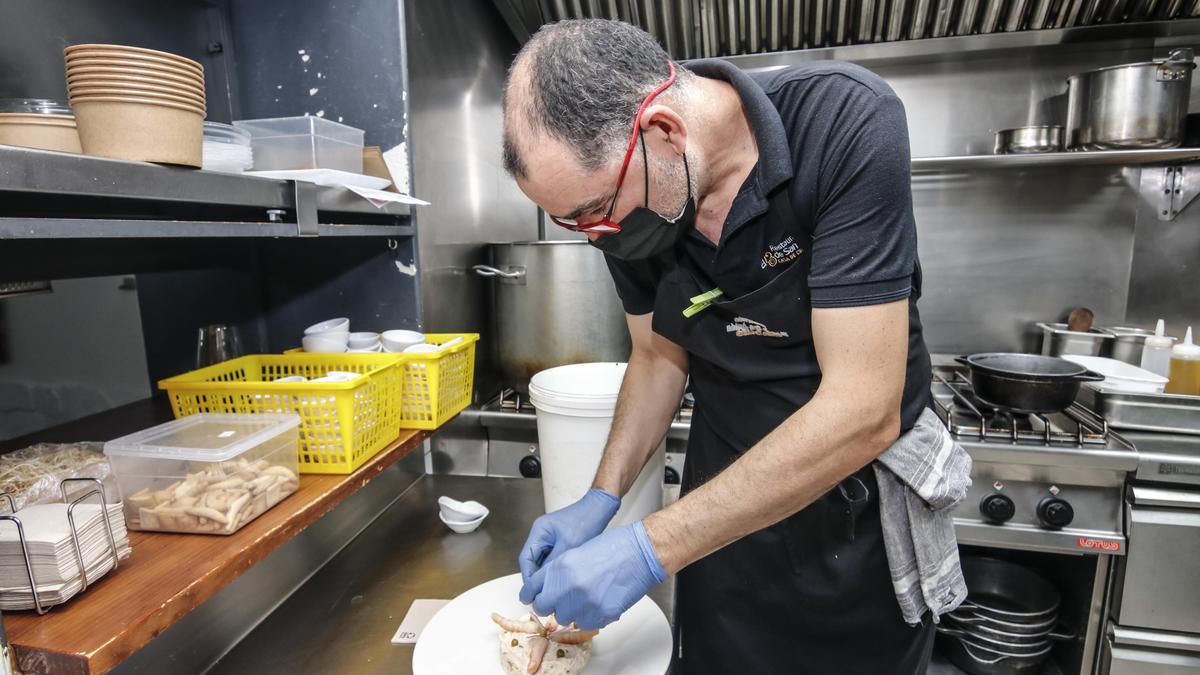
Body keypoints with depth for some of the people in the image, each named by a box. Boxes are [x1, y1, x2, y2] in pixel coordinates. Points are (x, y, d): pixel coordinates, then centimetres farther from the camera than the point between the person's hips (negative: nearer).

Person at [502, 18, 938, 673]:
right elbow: (660, 356, 2)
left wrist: (647, 549, -29)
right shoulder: (624, 196, -11)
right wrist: (601, 499, -9)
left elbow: (862, 412, -30)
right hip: (727, 506, 4)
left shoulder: (846, 122, -27)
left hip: (864, 508, -2)